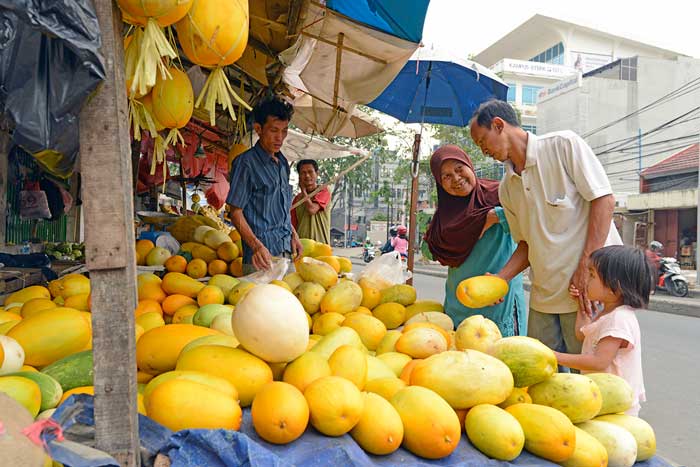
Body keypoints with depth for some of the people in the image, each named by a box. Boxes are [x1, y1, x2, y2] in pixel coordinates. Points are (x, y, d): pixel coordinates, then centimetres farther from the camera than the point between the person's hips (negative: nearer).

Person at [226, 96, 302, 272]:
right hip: (262, 254, -7)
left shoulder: (283, 163, 15)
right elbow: (236, 212, -10)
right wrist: (256, 245, -22)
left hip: (286, 251, 7)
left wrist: (293, 235, 14)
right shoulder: (246, 163, -8)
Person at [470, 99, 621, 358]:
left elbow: (604, 200, -11)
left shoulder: (563, 144, -5)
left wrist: (586, 267, -18)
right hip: (543, 296, 6)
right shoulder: (506, 187, 13)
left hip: (588, 288, -6)